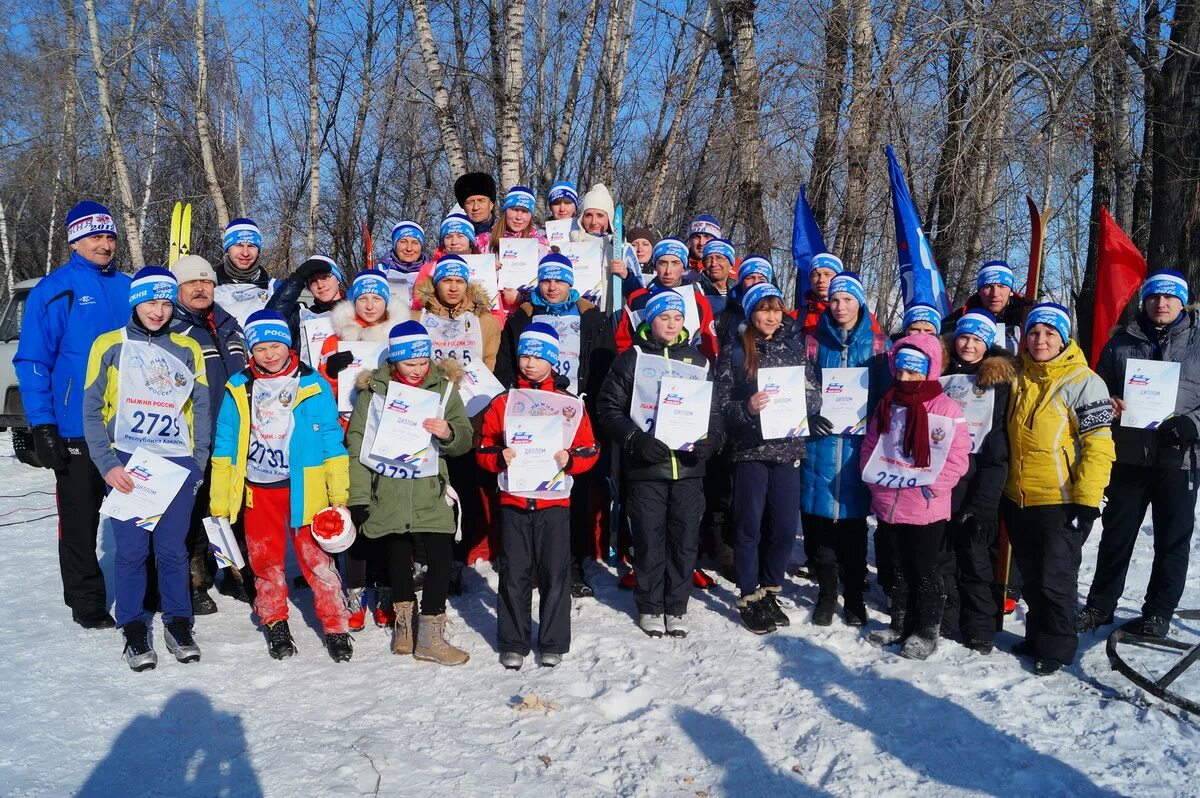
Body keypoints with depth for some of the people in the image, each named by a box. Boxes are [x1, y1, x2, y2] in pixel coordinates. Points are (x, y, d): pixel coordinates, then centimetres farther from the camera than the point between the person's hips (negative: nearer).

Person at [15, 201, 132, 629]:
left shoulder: (128, 288, 8)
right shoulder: (53, 291, -6)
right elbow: (32, 362, -9)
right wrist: (42, 425, -15)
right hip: (77, 430, -4)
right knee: (81, 520, 7)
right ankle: (86, 600, 21)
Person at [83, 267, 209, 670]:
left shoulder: (187, 349, 9)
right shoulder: (110, 346, 3)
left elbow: (200, 409, 10)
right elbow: (93, 410, 2)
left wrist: (198, 463, 1)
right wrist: (107, 464, -8)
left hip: (177, 464, 1)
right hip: (126, 462, -1)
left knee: (173, 549, 3)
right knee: (131, 549, 1)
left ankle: (178, 622, 18)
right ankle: (133, 627, 16)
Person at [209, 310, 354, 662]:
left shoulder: (313, 385, -2)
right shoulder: (239, 388, 4)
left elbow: (331, 442, 0)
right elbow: (225, 447, 8)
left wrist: (338, 494, -3)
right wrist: (219, 499, 5)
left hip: (304, 488, -2)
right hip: (257, 490, 3)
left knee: (316, 558, -4)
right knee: (265, 560, 11)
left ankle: (336, 627, 6)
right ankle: (275, 623, 28)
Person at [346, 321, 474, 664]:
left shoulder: (444, 388, 5)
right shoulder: (374, 390, 2)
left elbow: (465, 441, 6)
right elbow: (357, 442, 2)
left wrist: (449, 433, -18)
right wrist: (358, 495, -2)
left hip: (430, 490, 0)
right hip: (386, 491, 0)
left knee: (441, 554, -9)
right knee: (397, 554, 11)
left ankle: (430, 635, 1)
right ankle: (405, 620, 33)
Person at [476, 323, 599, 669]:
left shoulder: (570, 404, 3)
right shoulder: (503, 403, 6)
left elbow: (590, 450, 4)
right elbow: (482, 447, 7)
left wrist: (569, 460, -15)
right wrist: (499, 457, -13)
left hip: (555, 501, -1)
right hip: (513, 501, 1)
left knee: (555, 575, 4)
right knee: (514, 575, 7)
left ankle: (553, 643, 18)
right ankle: (513, 643, 20)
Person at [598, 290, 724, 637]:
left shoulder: (697, 360, 11)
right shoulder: (631, 359, 2)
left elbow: (714, 408, 15)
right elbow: (609, 408, -1)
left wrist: (711, 438, -3)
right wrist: (635, 440, -14)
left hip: (688, 465, 3)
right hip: (646, 466, -2)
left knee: (685, 538, 6)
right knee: (650, 538, 4)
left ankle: (676, 606, 21)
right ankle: (650, 607, 20)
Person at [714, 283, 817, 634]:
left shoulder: (794, 348, 9)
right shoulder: (734, 352, 1)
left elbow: (815, 397, 10)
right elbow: (721, 404, -2)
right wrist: (747, 407, -20)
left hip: (787, 447, 3)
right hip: (750, 449, -3)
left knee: (786, 526, 5)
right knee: (750, 525, 2)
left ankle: (770, 590, 24)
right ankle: (749, 596, 16)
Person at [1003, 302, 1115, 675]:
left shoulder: (1084, 382, -10)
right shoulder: (1019, 379, 9)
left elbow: (1099, 448, -13)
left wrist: (1086, 501, -17)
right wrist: (1003, 486, 15)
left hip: (1060, 502, -6)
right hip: (1017, 499, 6)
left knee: (1055, 578, 3)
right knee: (1031, 577, 17)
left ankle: (1057, 647, 20)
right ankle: (1036, 637, 32)